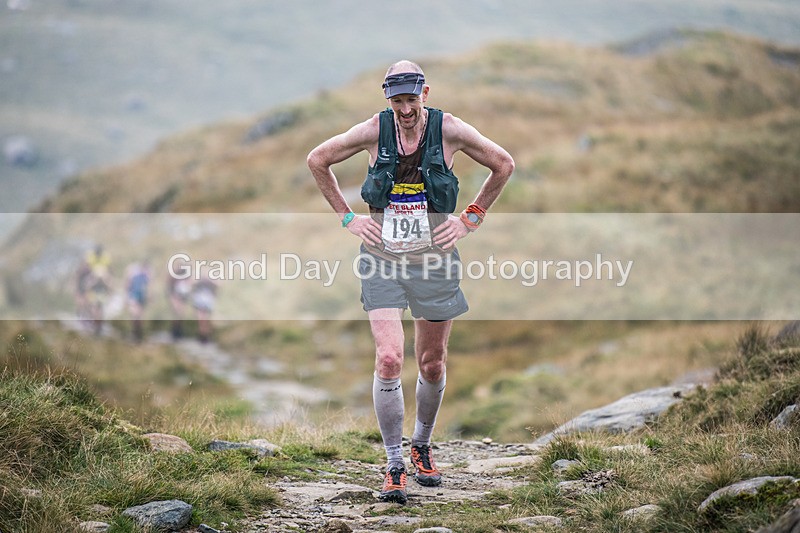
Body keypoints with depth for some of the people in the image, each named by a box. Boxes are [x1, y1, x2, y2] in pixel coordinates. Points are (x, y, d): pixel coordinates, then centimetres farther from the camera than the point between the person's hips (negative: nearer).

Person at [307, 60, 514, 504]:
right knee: (388, 359, -15)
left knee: (432, 365, 10)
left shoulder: (449, 130, -6)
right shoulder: (374, 130, -5)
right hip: (382, 259, -1)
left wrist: (470, 219, 5)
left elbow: (503, 165, 8)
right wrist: (347, 217, 6)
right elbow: (317, 160, 10)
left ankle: (422, 445, 37)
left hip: (434, 260, 1)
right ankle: (394, 466, -4)